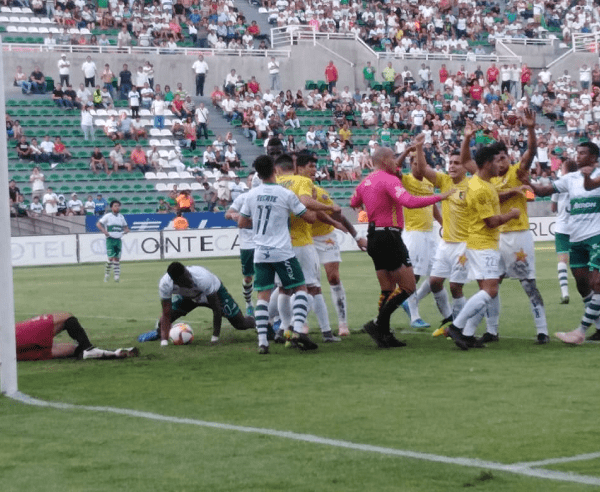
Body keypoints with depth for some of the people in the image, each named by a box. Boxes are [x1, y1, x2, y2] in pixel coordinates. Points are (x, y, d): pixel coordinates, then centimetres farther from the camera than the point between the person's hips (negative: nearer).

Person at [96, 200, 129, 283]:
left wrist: (126, 230, 1)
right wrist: (104, 231, -17)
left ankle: (117, 276, 3)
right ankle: (107, 273, 8)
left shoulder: (121, 217, 13)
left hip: (118, 239, 4)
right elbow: (98, 224, -3)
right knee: (111, 258, -11)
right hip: (110, 239, -4)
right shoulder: (108, 216, -1)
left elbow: (125, 227, 25)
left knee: (117, 258, 2)